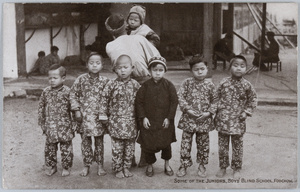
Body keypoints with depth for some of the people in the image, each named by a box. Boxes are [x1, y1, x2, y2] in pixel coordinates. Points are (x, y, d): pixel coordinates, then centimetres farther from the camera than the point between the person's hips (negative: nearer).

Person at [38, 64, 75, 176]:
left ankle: (66, 167, 22)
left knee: (66, 148, 6)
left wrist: (74, 124, -4)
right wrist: (42, 123, 8)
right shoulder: (46, 92, 1)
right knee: (49, 148, 12)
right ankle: (51, 167, 28)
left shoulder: (67, 92, -9)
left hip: (65, 127, -3)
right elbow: (41, 107, 9)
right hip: (50, 127, 3)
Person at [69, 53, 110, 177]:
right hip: (84, 116, 0)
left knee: (99, 141, 10)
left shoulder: (105, 81, -3)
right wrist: (76, 110, -5)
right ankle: (86, 165, 21)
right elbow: (73, 94, 1)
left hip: (99, 116, 0)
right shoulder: (81, 79, -4)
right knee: (85, 141, 8)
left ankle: (100, 165, 24)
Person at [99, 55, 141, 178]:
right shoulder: (112, 85, -5)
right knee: (117, 147, 3)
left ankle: (126, 167, 25)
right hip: (116, 122, -2)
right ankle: (118, 169, 17)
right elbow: (104, 100, 1)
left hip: (131, 122, 2)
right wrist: (104, 115, 2)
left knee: (130, 147, 10)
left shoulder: (135, 85, 1)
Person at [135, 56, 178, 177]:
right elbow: (139, 102, 0)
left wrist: (169, 118, -8)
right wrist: (143, 117, -8)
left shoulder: (169, 85, -5)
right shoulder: (145, 86, -3)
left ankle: (167, 165, 30)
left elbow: (174, 102, -3)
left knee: (166, 144, 9)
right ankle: (150, 165, 26)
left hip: (165, 122, 0)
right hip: (149, 122, 0)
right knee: (148, 144, 6)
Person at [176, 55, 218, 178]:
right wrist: (188, 109, -16)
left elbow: (214, 101, 3)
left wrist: (209, 113, -10)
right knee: (185, 143, 5)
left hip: (204, 120, 1)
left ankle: (202, 165, 28)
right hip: (188, 119, -1)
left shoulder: (209, 85, -1)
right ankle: (184, 165, 19)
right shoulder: (187, 83, -4)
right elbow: (180, 97, -6)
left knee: (203, 144, 12)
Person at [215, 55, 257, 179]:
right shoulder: (224, 83, -2)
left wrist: (246, 112, -1)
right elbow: (216, 97, 8)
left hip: (238, 122, -1)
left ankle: (237, 169, 24)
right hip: (223, 120, 1)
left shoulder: (247, 85, -4)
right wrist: (216, 113, 4)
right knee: (222, 145, 10)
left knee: (237, 146, 8)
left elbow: (253, 99, 8)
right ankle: (223, 167, 25)